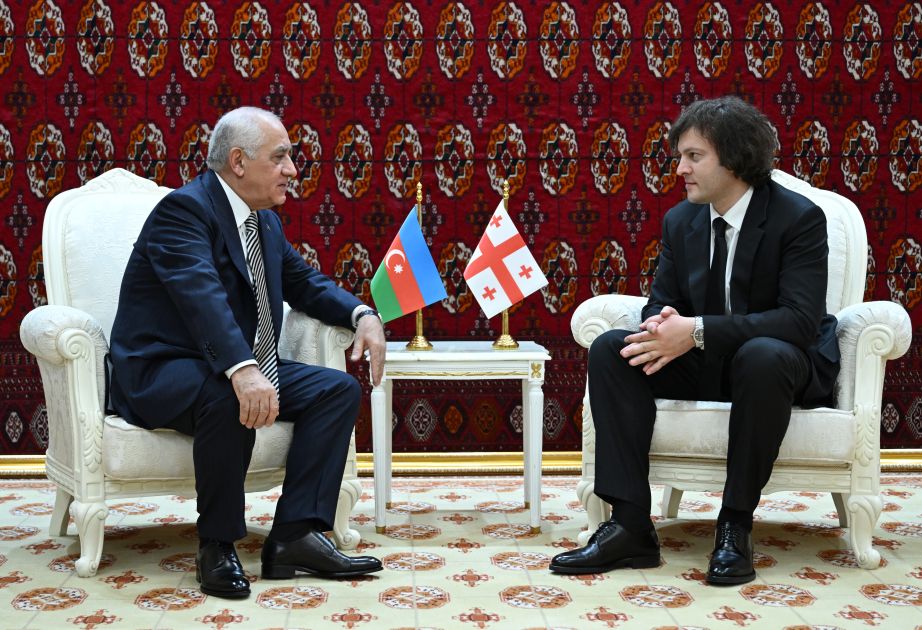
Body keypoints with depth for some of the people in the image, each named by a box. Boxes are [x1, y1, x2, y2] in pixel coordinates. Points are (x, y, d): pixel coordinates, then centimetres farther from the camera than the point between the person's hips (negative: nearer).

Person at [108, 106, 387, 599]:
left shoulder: (266, 221, 11)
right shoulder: (184, 208, -17)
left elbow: (304, 281, 21)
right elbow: (203, 295, -33)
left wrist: (362, 315, 0)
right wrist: (242, 373, -49)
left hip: (243, 369, 9)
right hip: (160, 373, -9)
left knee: (339, 389, -5)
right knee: (227, 398, -39)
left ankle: (295, 537, -13)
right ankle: (217, 545, -20)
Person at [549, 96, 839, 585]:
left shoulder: (798, 218, -15)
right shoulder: (680, 220, 3)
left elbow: (801, 320, -25)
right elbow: (661, 304, 7)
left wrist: (699, 331, -35)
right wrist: (662, 329, -22)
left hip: (780, 362, -5)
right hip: (703, 362, 5)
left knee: (762, 357, -40)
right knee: (609, 350, -17)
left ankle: (735, 526, -25)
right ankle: (630, 525, -23)